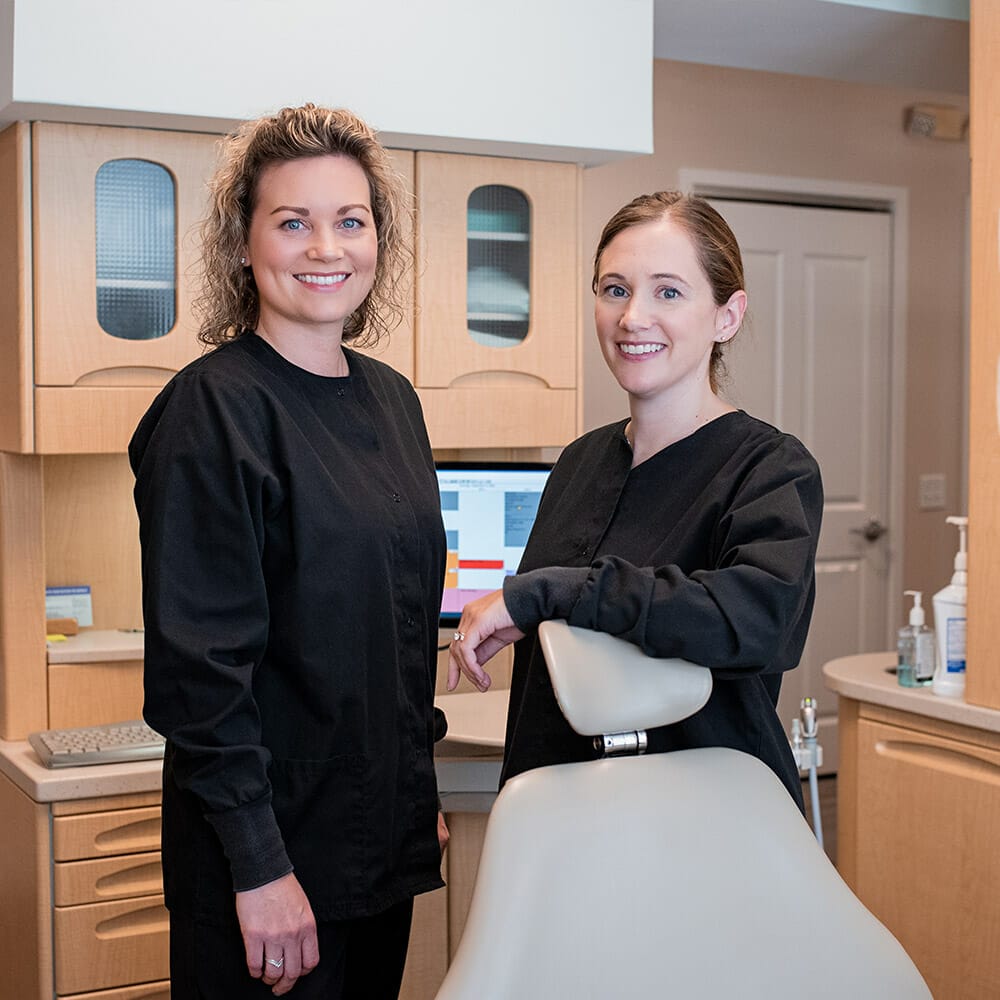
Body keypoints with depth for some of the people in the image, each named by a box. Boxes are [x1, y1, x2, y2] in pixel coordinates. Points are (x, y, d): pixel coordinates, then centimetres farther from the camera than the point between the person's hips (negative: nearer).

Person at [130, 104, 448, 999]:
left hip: (383, 836, 7)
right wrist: (259, 864, -19)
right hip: (269, 849, -7)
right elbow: (199, 658, -18)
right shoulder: (212, 409, -15)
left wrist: (422, 795, 14)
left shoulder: (392, 399, 7)